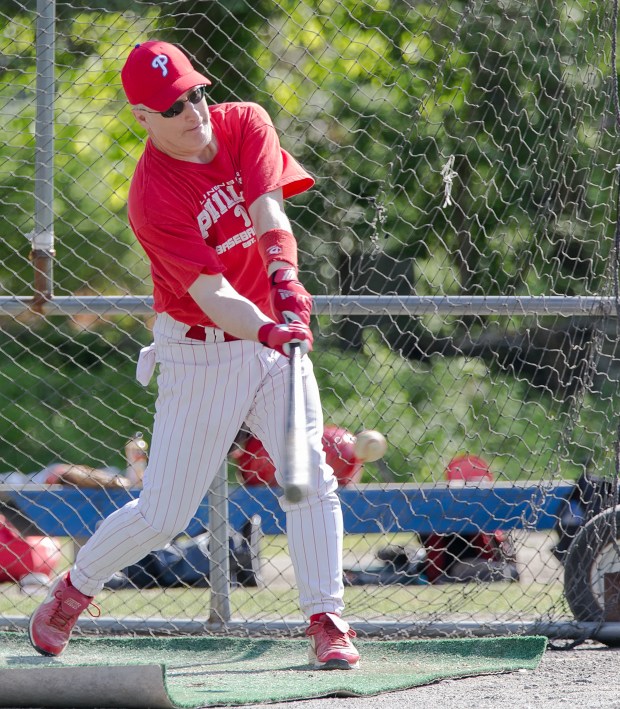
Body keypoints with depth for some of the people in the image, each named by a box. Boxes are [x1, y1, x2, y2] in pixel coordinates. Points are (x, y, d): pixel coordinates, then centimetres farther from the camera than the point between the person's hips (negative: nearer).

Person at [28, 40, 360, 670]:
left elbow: (269, 214, -20)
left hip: (277, 337, 4)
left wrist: (285, 280, -40)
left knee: (312, 481, -10)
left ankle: (327, 624, -7)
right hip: (200, 352, -4)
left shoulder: (245, 124, -6)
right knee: (163, 513, 1)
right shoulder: (152, 198, -21)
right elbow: (210, 293, -28)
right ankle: (71, 593, 24)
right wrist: (266, 331, -47)